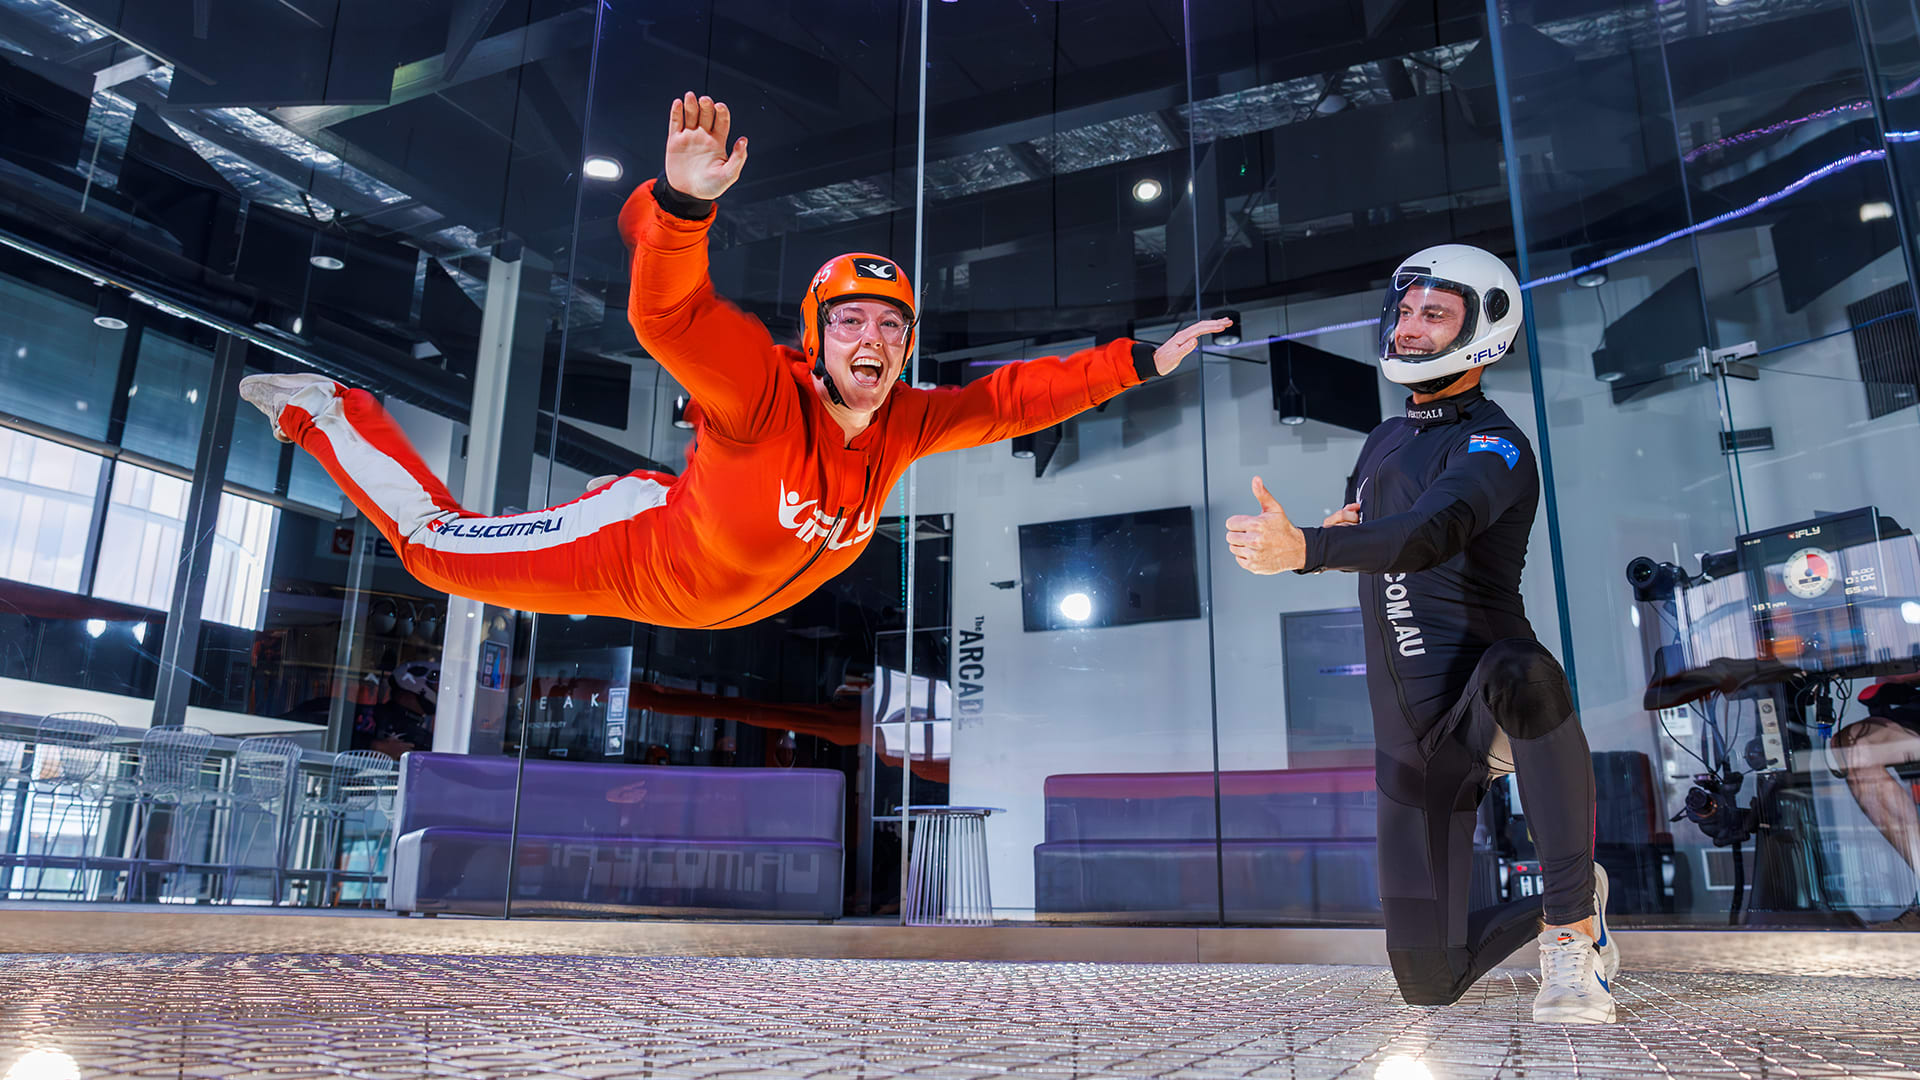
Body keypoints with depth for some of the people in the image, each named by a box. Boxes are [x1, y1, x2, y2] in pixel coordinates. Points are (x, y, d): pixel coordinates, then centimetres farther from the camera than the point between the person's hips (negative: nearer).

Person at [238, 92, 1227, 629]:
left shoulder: (904, 425, -16)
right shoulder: (766, 391, -34)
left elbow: (1009, 398, -8)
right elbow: (667, 313, -48)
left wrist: (1140, 362, -8)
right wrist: (683, 200, -66)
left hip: (732, 605, 6)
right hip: (641, 562, -6)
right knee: (436, 542, 1)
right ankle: (324, 412, 22)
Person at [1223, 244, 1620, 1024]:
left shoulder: (1493, 447, -12)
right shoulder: (1383, 442, 13)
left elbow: (1430, 536, -33)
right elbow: (1354, 537, 29)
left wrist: (1306, 550, -50)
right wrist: (1340, 528, 5)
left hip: (1484, 703, -6)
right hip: (1411, 739, 6)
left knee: (1519, 673, -45)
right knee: (1428, 980, 5)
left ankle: (1573, 919, -27)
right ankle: (1548, 915, 34)